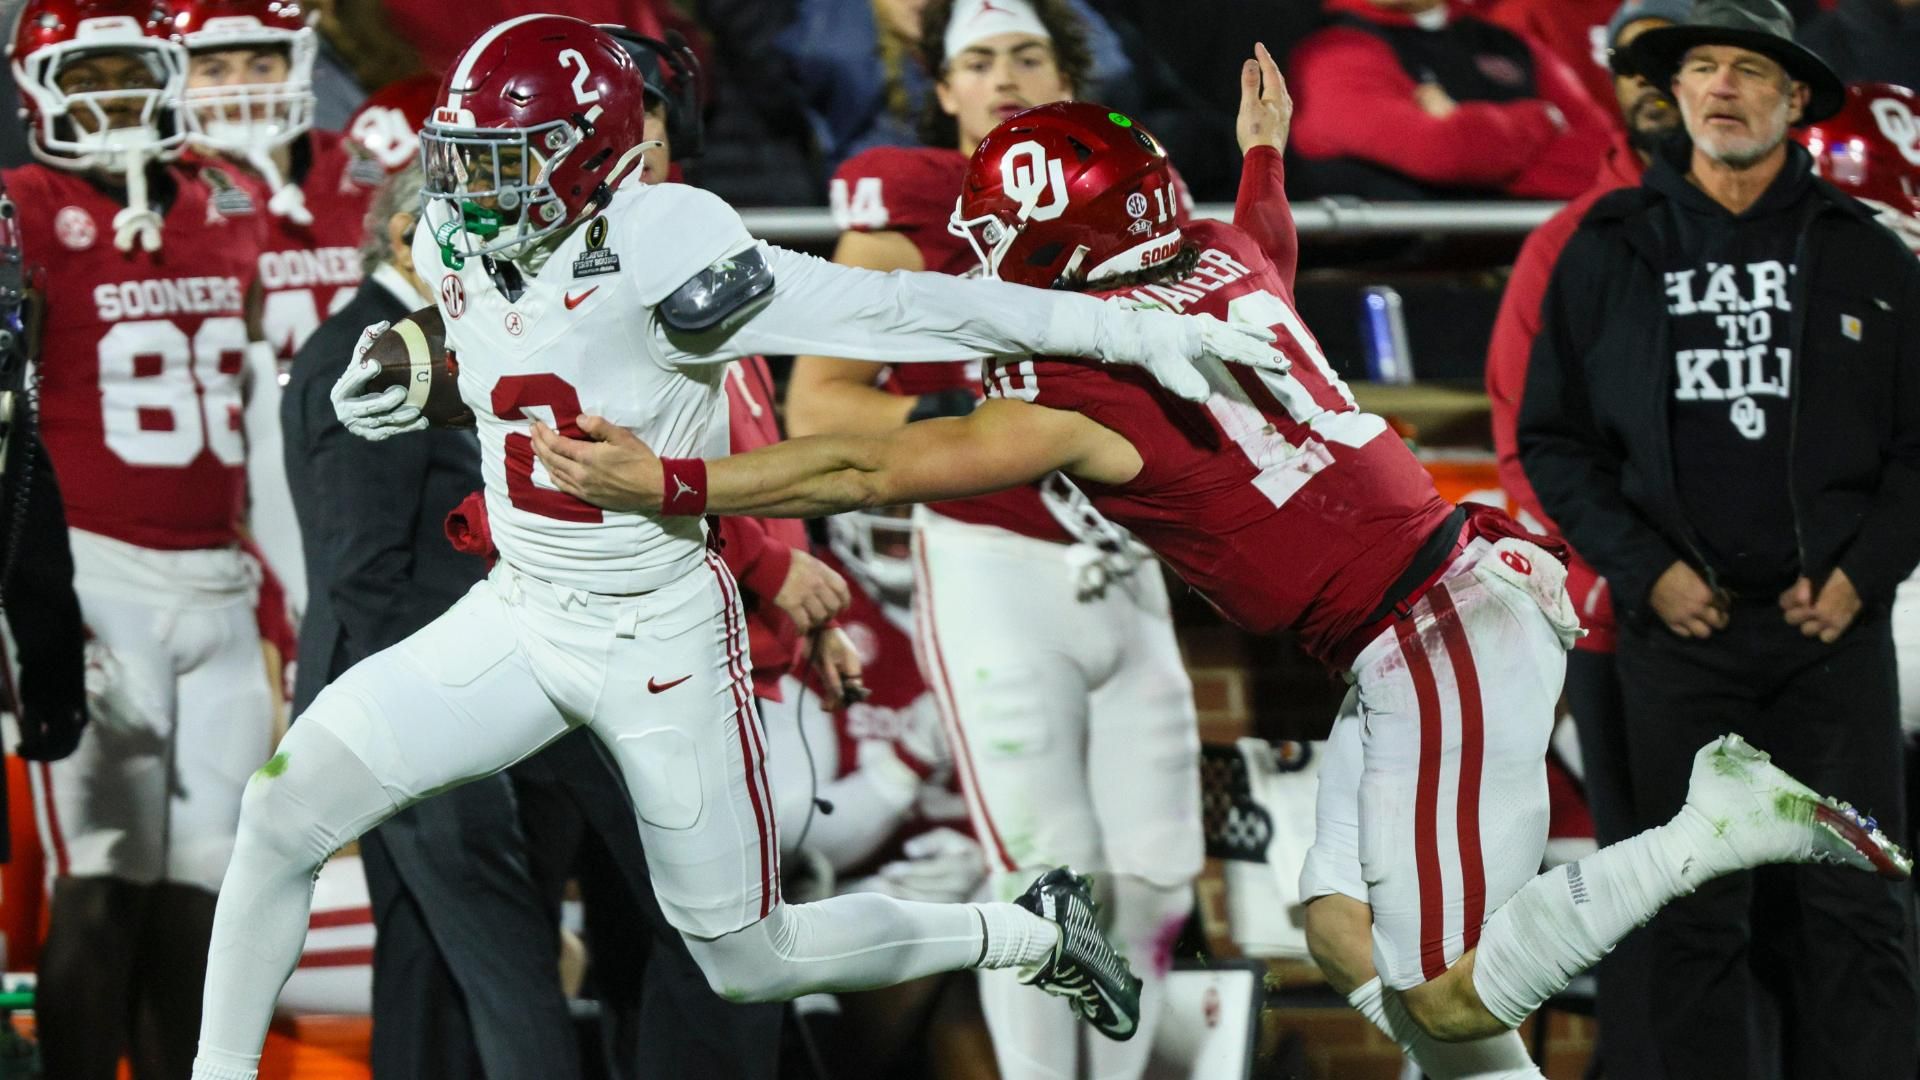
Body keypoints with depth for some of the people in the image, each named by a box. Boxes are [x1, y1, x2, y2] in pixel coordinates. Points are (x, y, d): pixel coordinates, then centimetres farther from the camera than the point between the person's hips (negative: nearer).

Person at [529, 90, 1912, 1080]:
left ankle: (1731, 826, -7)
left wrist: (668, 482, -10)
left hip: (1439, 638, -9)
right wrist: (1263, 149, 57)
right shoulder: (1225, 262, 9)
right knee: (1347, 932, 10)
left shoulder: (1081, 386, -14)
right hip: (1462, 581, 9)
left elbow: (877, 473, -15)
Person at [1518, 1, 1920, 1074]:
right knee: (1697, 922, 2)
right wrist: (1646, 571, -4)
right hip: (1681, 626, 0)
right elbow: (1553, 438, 8)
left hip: (1833, 627, 0)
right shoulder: (1609, 251, 7)